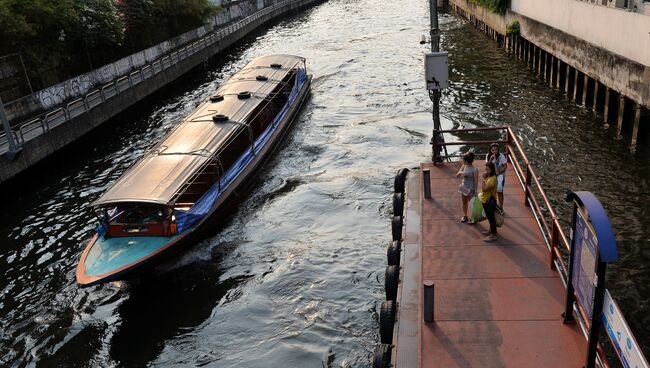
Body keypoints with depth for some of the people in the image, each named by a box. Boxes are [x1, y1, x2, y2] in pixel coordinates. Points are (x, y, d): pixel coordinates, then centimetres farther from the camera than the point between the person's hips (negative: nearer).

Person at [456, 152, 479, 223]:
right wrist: (460, 173, -19)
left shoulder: (474, 169, -22)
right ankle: (465, 215, 37)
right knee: (464, 202, 19)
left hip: (471, 189, -6)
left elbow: (476, 181, -18)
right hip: (464, 187, 6)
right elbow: (457, 175, 3)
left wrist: (476, 191, -16)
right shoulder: (464, 166, -4)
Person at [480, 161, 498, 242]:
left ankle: (493, 235, 12)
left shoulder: (492, 179, -26)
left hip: (489, 201, -10)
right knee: (489, 217, 24)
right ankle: (491, 230, 40)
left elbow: (484, 189, -30)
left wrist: (483, 179, -25)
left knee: (491, 217, 1)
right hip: (486, 200, 10)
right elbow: (484, 188, 12)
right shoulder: (489, 177, 4)